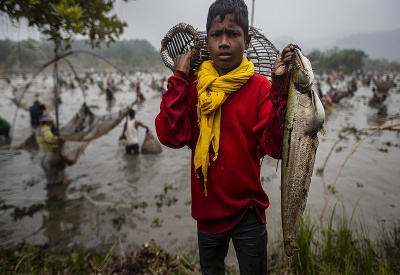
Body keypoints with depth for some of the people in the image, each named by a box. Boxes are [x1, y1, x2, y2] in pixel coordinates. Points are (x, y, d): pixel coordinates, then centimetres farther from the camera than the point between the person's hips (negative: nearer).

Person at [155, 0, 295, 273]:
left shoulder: (260, 87, -11)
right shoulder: (193, 86, -4)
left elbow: (275, 147, -22)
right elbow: (171, 136, -18)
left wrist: (279, 87, -28)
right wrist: (178, 78, -18)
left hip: (248, 212, -2)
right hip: (207, 210, 3)